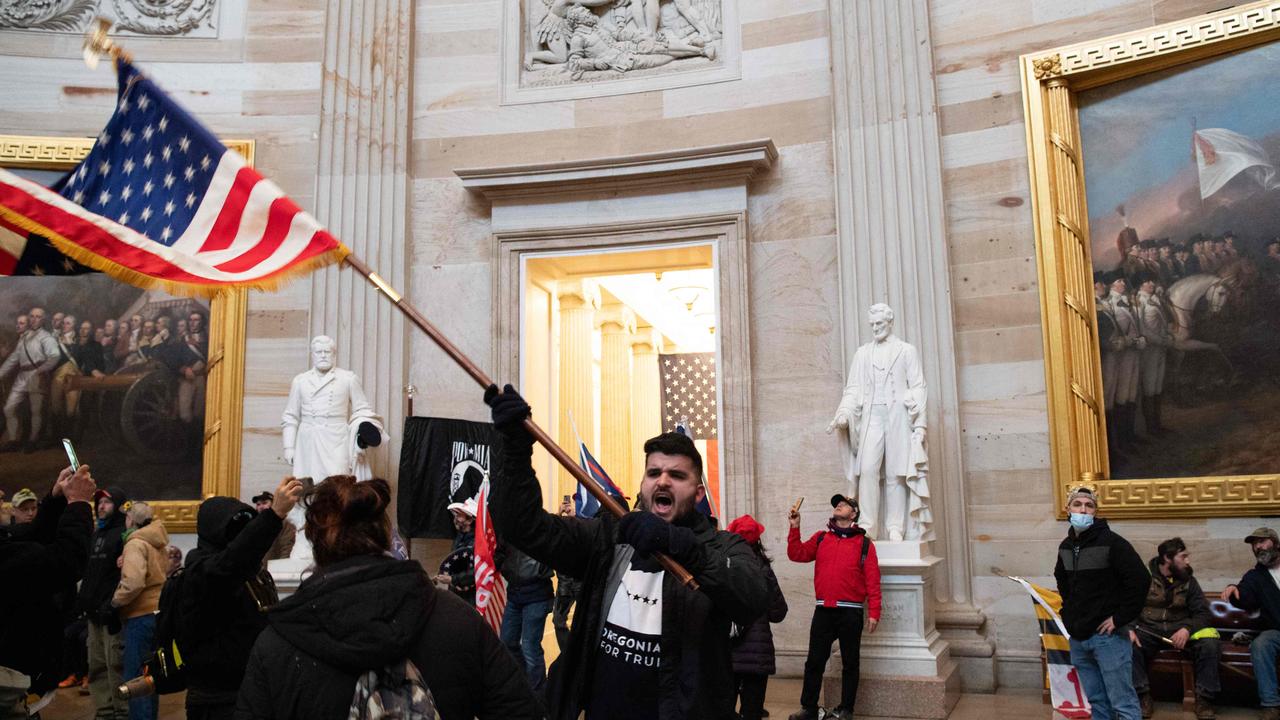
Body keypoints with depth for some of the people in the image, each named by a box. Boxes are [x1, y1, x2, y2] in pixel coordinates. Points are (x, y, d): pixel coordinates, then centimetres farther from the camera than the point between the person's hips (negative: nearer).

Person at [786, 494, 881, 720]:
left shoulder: (864, 543, 3)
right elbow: (797, 555, 1)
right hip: (823, 611, 2)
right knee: (814, 661, 5)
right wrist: (795, 527, -6)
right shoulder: (820, 538, 12)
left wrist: (874, 612, -9)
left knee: (850, 663, 7)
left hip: (851, 613, -2)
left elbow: (872, 580, -2)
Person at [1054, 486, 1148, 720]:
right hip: (1077, 638, 6)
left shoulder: (1111, 542, -11)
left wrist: (1121, 618, -15)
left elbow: (1140, 580, -17)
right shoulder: (1065, 546, 10)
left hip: (1107, 636, -6)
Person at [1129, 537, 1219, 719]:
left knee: (1210, 644, -26)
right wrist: (1129, 628, -19)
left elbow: (1203, 613, 2)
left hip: (1180, 629, 2)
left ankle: (1204, 699, -11)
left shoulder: (1188, 581, 8)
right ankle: (1143, 696, -17)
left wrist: (1187, 629, -19)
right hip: (1149, 629, -2)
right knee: (1128, 645, -33)